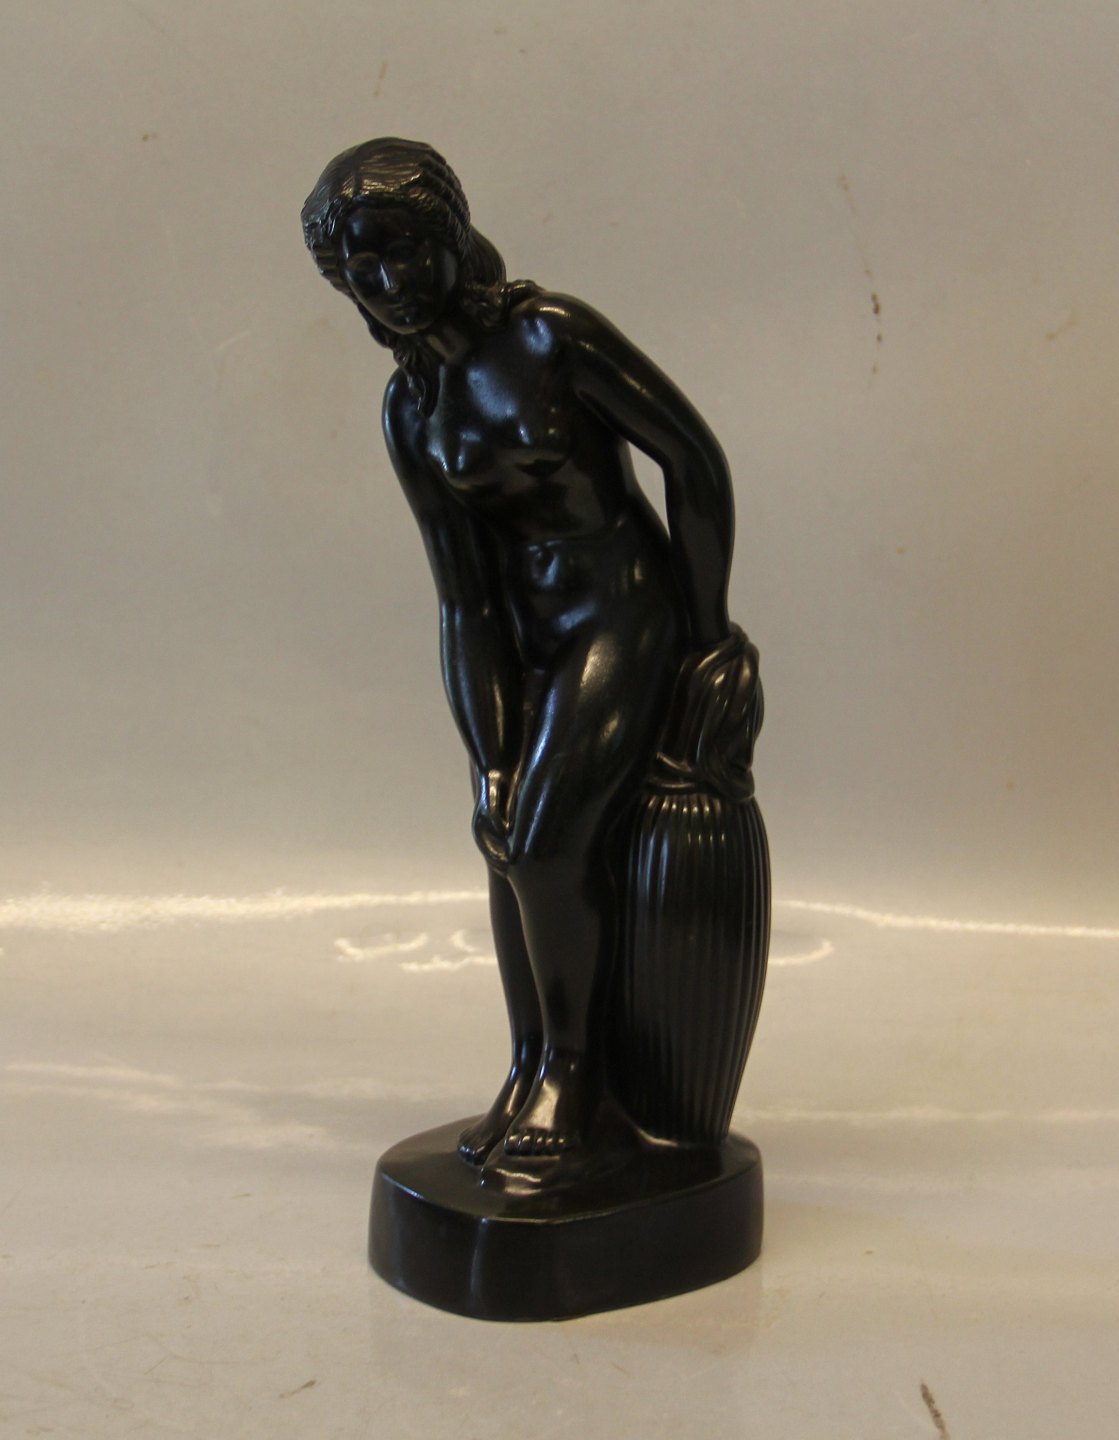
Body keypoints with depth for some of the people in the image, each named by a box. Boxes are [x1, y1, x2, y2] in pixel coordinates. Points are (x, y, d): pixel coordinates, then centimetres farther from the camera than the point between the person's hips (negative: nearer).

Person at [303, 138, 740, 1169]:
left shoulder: (550, 336, -12)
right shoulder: (412, 409, 6)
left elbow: (695, 461, -10)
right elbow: (465, 596, 5)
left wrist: (706, 634, -6)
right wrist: (489, 759, -1)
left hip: (624, 609, -6)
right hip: (527, 629, 6)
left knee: (547, 838, -13)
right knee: (508, 841, 2)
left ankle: (572, 1072, 7)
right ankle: (534, 1071, 19)